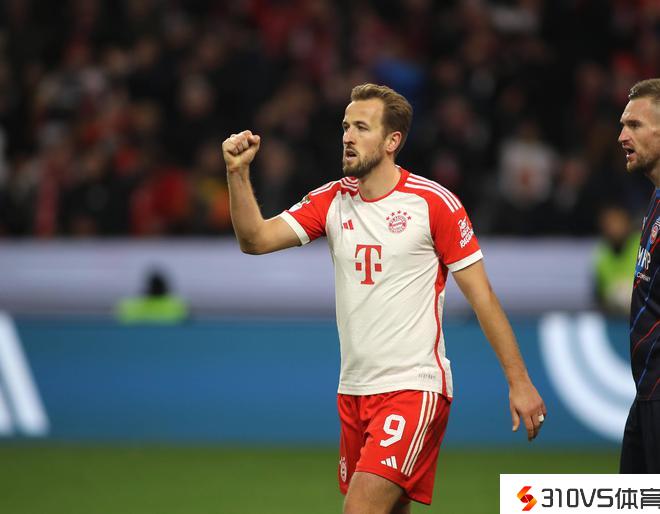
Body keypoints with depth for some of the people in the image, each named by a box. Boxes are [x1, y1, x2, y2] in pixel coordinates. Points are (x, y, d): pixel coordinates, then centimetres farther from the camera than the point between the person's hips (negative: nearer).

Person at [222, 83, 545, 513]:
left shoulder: (434, 202, -7)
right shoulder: (332, 200, 8)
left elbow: (481, 295, -5)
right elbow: (256, 239, -1)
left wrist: (519, 381, -6)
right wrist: (238, 173, -16)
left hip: (415, 387, -6)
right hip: (354, 391, 6)